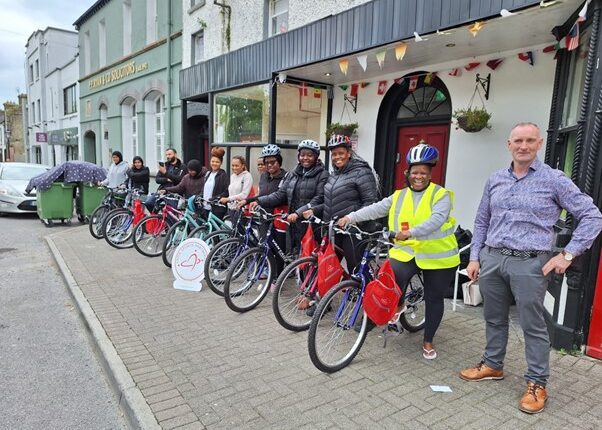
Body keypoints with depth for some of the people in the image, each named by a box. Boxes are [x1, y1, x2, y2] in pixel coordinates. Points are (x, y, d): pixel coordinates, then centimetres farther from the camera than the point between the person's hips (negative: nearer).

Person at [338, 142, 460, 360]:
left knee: (433, 299, 8)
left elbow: (437, 220, -25)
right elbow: (376, 209, -4)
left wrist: (411, 232, -38)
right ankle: (398, 306, 15)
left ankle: (428, 341, 28)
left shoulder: (440, 195, -8)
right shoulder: (399, 196, 5)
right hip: (407, 251, 2)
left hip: (438, 256, -2)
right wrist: (350, 217, -16)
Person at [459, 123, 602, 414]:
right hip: (491, 259, 5)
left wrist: (568, 254, -8)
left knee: (533, 326, 5)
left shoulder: (554, 180, -4)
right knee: (494, 319, 16)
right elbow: (481, 221, 15)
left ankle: (537, 384, 21)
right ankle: (492, 365, 34)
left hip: (529, 263, -4)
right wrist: (475, 257, 9)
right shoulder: (495, 180, 10)